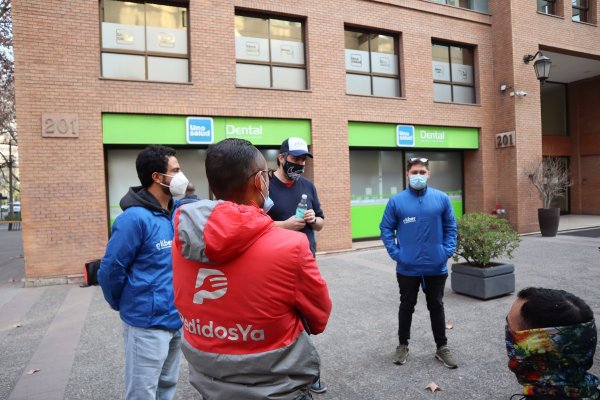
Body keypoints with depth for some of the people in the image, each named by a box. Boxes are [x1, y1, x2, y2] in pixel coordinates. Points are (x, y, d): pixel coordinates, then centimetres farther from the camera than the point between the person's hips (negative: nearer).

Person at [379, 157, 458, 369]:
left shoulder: (442, 199, -2)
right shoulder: (396, 201, -6)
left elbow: (450, 227, 5)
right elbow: (386, 228, -1)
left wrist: (447, 251, -5)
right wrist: (395, 253, -9)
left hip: (436, 266, 1)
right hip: (407, 268, -1)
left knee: (436, 307, 16)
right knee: (406, 307, 15)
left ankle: (442, 347, 32)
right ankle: (403, 345, 32)